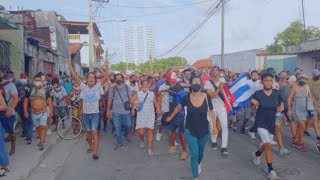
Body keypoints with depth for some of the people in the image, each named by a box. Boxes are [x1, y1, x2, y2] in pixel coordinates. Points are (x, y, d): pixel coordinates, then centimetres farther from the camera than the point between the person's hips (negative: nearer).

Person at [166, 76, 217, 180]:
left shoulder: (206, 97, -14)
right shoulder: (186, 98, -13)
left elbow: (211, 111, -2)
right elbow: (178, 107, 6)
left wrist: (214, 126, -6)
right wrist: (171, 117, 17)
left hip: (203, 130, 1)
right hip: (190, 130, -1)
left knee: (200, 152, 22)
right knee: (194, 154, -3)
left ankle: (198, 164, 57)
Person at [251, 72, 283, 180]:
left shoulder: (276, 93, -3)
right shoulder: (258, 93, -10)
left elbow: (281, 103, 9)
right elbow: (252, 103, 4)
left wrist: (281, 108, -12)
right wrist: (253, 102, -18)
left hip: (272, 123, 4)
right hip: (261, 123, -4)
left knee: (266, 145, 17)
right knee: (268, 144, -16)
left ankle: (256, 154, 50)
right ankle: (271, 171, -7)